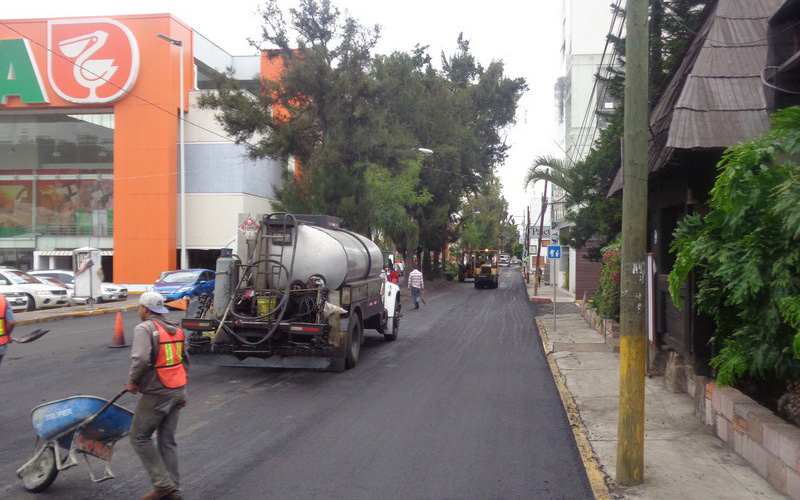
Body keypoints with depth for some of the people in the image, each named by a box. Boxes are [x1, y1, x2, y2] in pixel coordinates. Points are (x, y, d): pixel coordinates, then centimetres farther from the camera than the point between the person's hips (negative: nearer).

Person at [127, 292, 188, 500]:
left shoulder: (144, 328, -12)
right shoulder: (174, 329, 14)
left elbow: (141, 360, -25)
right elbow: (184, 360, 20)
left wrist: (132, 381, -8)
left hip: (157, 394, -8)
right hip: (178, 391, 8)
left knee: (140, 438, 5)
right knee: (167, 440, 13)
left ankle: (163, 483, 0)